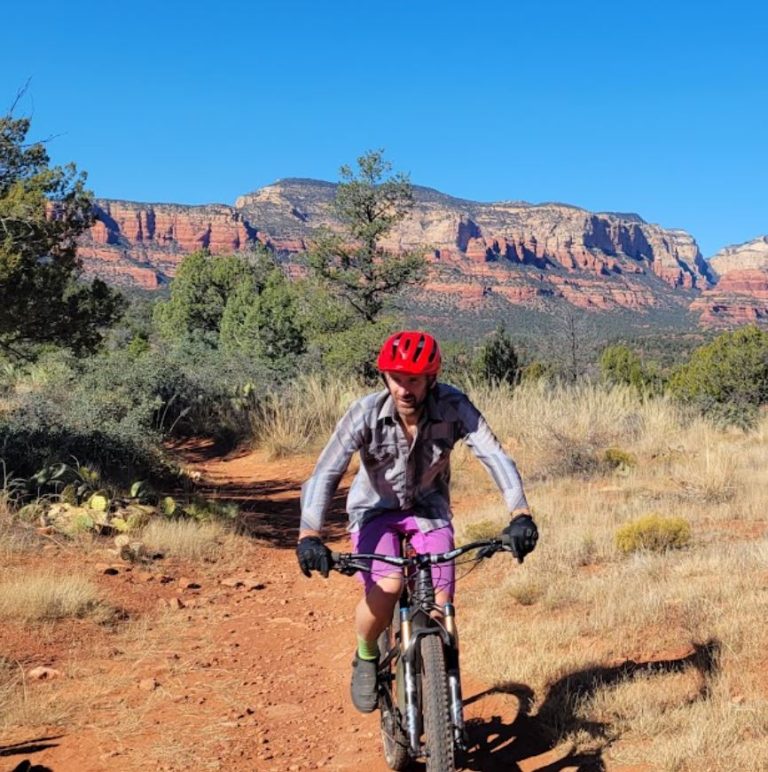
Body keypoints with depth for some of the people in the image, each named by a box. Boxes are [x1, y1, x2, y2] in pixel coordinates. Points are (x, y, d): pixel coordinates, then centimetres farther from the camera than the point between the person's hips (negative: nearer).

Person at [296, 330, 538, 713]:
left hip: (429, 508, 2)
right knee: (386, 588, -26)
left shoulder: (453, 406, -26)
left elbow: (495, 456, -33)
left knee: (441, 606, -11)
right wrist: (309, 536, -46)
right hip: (375, 508, -1)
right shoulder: (366, 414, -28)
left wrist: (520, 516, -47)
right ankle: (365, 658, 6)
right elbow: (325, 473, -33)